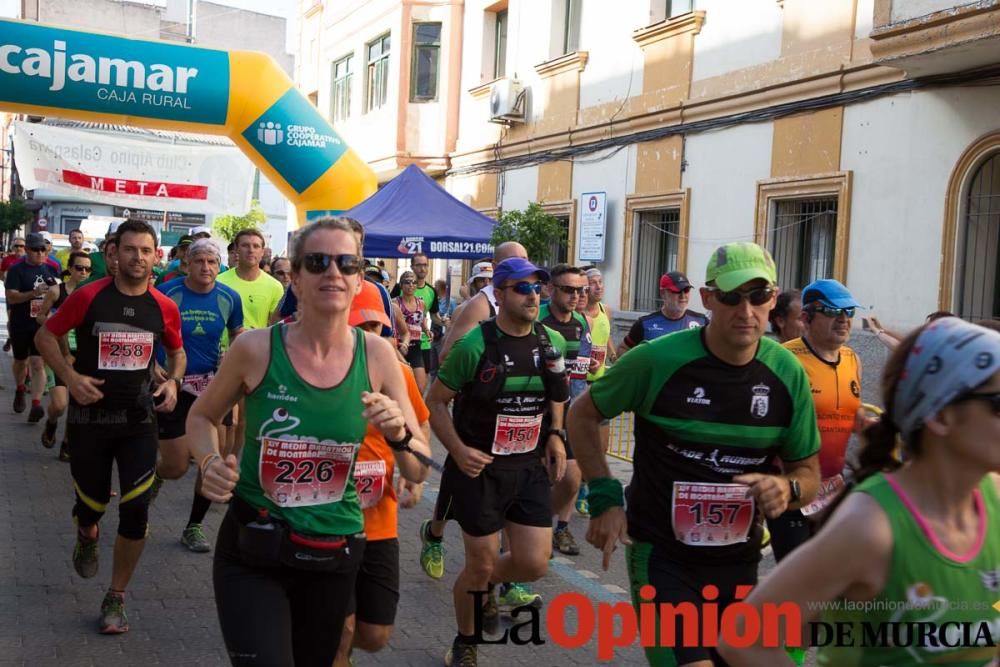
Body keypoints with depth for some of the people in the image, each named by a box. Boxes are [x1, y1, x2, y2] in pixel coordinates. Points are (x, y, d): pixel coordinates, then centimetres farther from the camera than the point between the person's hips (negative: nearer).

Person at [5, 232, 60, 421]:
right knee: (21, 362, 18)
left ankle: (36, 404, -16)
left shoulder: (51, 269, 5)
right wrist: (34, 293, -30)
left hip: (42, 325, 1)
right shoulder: (16, 269, -6)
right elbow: (11, 297, -15)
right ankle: (20, 390, 45)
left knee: (38, 363, -11)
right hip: (20, 326, -1)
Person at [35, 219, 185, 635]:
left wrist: (172, 381, -3)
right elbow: (45, 336, 0)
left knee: (136, 511, -5)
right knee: (92, 503, 11)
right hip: (89, 417, -1)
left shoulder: (164, 308, -1)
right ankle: (87, 536, 51)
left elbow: (177, 351, 16)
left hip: (139, 419, 1)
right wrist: (70, 376, -15)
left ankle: (116, 598, 14)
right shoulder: (88, 297, -9)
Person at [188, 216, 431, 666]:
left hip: (334, 553, 3)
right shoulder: (255, 349, -13)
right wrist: (209, 462, -13)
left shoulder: (377, 355, -8)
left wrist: (399, 435, -22)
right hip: (253, 550, -3)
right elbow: (202, 416, 6)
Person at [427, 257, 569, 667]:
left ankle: (487, 586, 35)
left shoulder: (552, 342, 1)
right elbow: (435, 402, -7)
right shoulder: (474, 345, -14)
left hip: (531, 467, 5)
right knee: (480, 565, 4)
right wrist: (458, 450, -19)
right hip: (480, 468, -4)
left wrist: (555, 434, 4)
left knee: (534, 564, 0)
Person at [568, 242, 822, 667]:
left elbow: (809, 473, 6)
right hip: (662, 554, -4)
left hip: (739, 561, 5)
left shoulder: (787, 374, -4)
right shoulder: (657, 360, -15)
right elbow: (582, 415, -1)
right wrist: (605, 497, -11)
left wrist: (787, 488, -17)